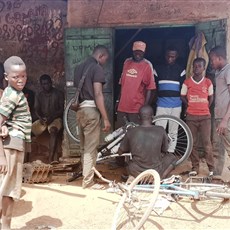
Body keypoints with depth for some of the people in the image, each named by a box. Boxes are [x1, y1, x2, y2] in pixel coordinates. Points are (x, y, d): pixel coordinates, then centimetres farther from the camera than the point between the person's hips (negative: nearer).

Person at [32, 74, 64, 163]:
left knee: (53, 130, -37)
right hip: (43, 119, 4)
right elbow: (36, 110, 9)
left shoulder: (58, 93, 3)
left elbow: (62, 109, -3)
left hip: (55, 118, -4)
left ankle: (51, 156, -45)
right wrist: (41, 118, -13)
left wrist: (52, 117, -18)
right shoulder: (38, 95, 15)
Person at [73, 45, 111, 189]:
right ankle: (88, 181, 5)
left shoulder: (79, 67, 15)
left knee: (84, 147, 18)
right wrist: (106, 118, -17)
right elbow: (98, 94, -18)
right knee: (91, 148, -1)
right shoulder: (97, 68, -10)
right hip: (91, 110, -8)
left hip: (80, 110, 8)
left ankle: (86, 174, 30)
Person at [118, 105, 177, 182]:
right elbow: (164, 150, 6)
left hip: (136, 172, 1)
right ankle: (160, 178, 7)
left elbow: (120, 152, 5)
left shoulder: (131, 132, -8)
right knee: (171, 157, 27)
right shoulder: (160, 130, -10)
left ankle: (132, 176, 10)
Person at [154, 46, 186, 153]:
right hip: (161, 104, 0)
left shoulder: (180, 70, 5)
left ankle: (170, 153, 14)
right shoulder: (158, 68, 8)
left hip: (176, 105, 0)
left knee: (173, 131, 6)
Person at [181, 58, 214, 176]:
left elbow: (211, 97, 13)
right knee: (193, 143, 4)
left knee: (207, 142, -3)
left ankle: (211, 168, 6)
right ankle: (195, 167, 14)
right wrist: (190, 106, 2)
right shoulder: (187, 82, 1)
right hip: (191, 116, 1)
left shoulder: (208, 82, 3)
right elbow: (183, 96, 9)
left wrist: (205, 108, 4)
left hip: (205, 116, 0)